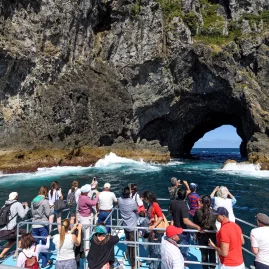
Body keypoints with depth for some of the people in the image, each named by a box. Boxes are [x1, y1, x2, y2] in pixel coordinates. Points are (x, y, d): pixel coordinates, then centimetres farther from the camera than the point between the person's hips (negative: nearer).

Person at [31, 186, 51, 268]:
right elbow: (48, 213, -13)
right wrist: (50, 208, 5)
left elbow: (32, 212, 13)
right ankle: (44, 262, 16)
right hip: (43, 225, -5)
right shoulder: (45, 201, -14)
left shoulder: (33, 201, 5)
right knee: (44, 244, 7)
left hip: (34, 225, 5)